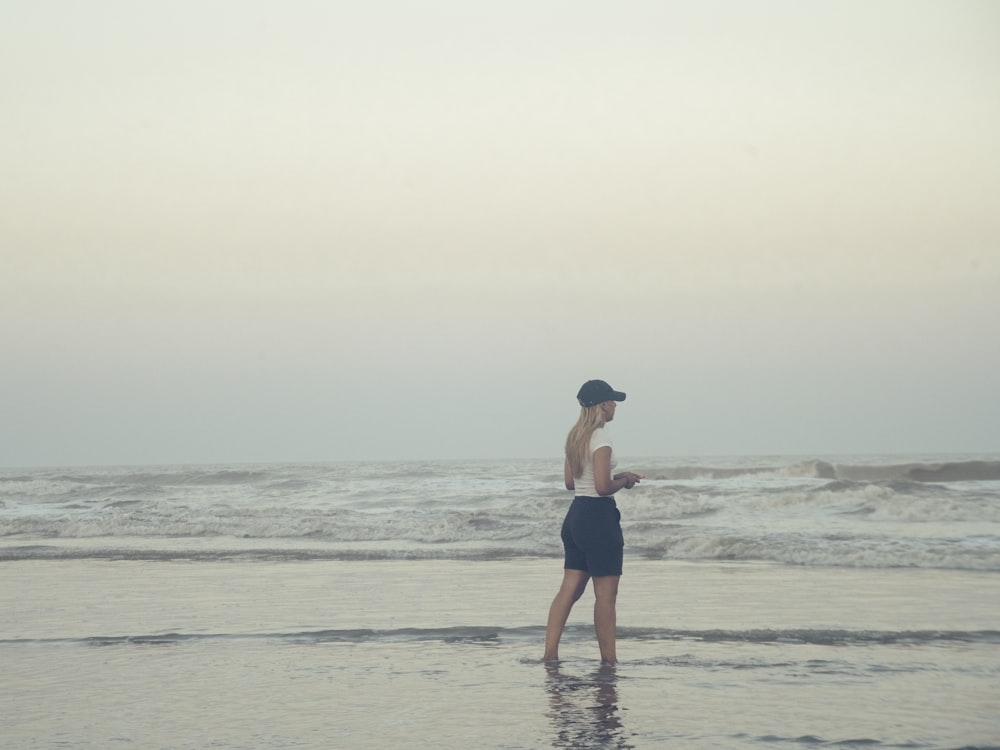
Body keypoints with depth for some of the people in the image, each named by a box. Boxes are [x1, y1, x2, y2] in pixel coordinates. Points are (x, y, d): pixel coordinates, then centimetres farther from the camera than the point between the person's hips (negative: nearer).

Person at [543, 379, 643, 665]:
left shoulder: (575, 436, 12)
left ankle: (550, 654, 5)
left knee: (569, 590, 8)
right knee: (606, 594, -1)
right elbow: (603, 487, -22)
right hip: (599, 517, -9)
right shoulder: (600, 437, -15)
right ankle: (608, 659, 5)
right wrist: (625, 481, -2)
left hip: (576, 515, 9)